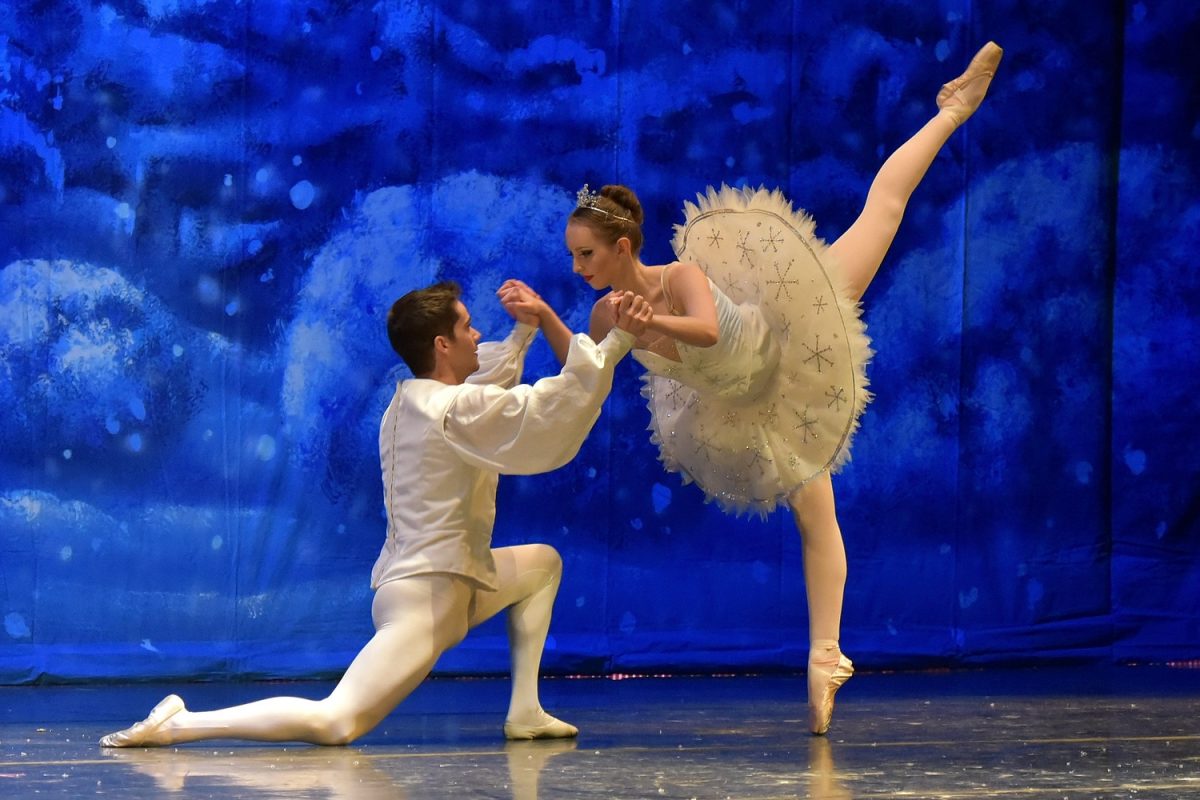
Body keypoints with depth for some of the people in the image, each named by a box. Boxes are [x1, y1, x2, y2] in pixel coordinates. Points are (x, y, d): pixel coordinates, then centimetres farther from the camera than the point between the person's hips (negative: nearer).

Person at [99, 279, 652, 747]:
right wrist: (617, 341, -17)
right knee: (335, 724, -20)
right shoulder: (456, 411, -18)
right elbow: (553, 410, -22)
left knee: (542, 563, 29)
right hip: (426, 598, -11)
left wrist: (524, 331, 27)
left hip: (437, 579, 11)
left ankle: (524, 712, 19)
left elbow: (488, 380, 31)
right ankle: (177, 725, -20)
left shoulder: (411, 401, 9)